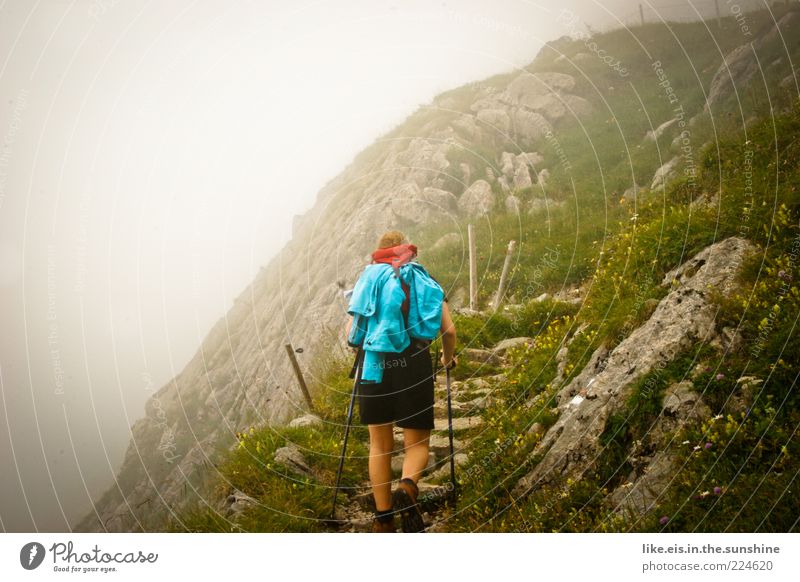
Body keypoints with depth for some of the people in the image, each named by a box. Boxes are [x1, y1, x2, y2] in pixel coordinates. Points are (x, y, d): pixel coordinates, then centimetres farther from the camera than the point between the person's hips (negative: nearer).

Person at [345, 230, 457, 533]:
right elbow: (449, 330, 3)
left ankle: (383, 520, 11)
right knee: (417, 443, 10)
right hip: (415, 365, -1)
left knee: (380, 445, 12)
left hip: (375, 365, 1)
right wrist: (448, 358, 23)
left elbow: (351, 334, 4)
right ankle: (407, 488, -20)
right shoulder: (426, 281, 13)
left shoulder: (369, 278, 12)